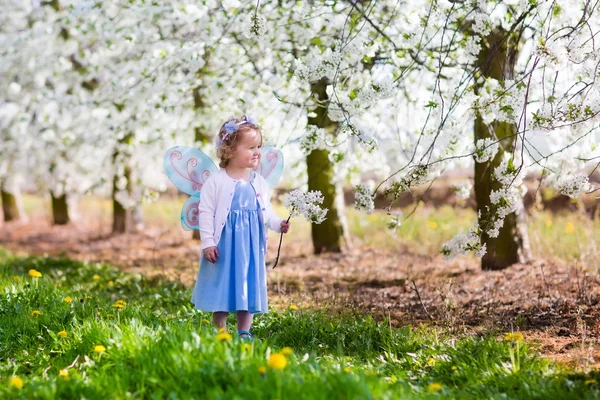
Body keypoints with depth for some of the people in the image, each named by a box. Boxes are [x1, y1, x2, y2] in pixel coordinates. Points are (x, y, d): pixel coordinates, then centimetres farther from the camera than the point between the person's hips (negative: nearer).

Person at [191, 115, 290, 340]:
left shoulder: (259, 183, 6)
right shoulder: (216, 182, -9)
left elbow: (266, 212, 11)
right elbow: (206, 213, -9)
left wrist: (278, 224, -7)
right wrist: (207, 243, -13)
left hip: (251, 245, 4)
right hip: (224, 244, -4)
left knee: (248, 288, 8)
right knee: (223, 287, 4)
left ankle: (244, 333, 18)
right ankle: (220, 333, 17)